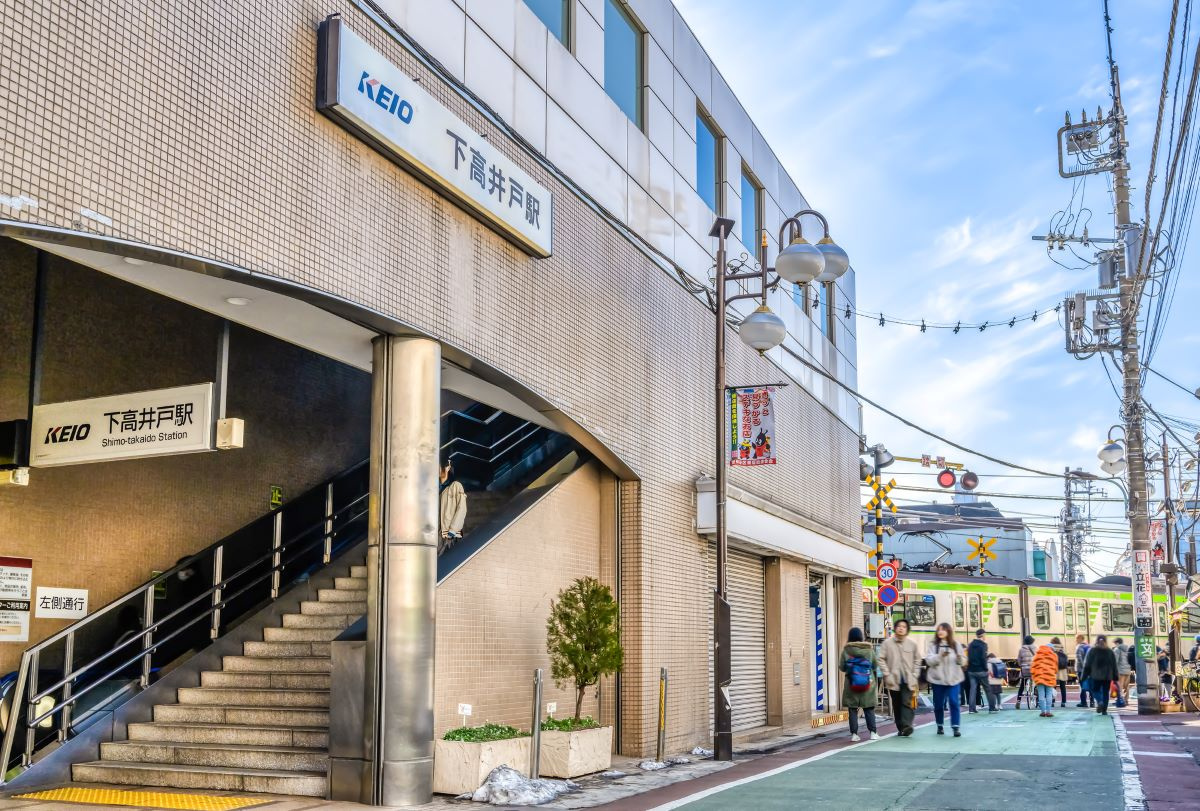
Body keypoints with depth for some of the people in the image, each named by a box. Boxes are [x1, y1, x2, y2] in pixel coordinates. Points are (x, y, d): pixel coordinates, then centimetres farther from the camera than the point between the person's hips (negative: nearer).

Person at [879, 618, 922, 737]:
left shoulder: (912, 644, 3)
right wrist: (887, 674, -8)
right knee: (897, 705, 7)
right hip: (893, 680, 1)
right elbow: (881, 659, -1)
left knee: (907, 703, -14)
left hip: (908, 680, -1)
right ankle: (900, 728, 16)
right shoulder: (887, 643, 0)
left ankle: (907, 726, -22)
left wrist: (915, 676, 0)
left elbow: (917, 660, 8)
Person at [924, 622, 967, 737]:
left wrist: (960, 658, -16)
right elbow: (929, 660, -9)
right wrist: (940, 656, -23)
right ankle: (940, 726, 24)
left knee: (954, 702, -9)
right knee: (938, 704, 7)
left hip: (953, 679, 0)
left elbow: (963, 662, 7)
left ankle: (956, 727, -7)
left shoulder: (956, 645, 5)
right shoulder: (933, 645, 1)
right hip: (938, 679, 0)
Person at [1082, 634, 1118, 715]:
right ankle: (1104, 710, 4)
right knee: (1105, 692, 7)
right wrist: (1115, 677, 13)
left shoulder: (1092, 651, -1)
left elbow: (1087, 665, 0)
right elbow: (1114, 665, 8)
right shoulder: (1110, 651, 6)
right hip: (1107, 676, 2)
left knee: (1095, 690, 10)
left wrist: (1084, 676, 5)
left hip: (1096, 676, -2)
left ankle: (1099, 702, -18)